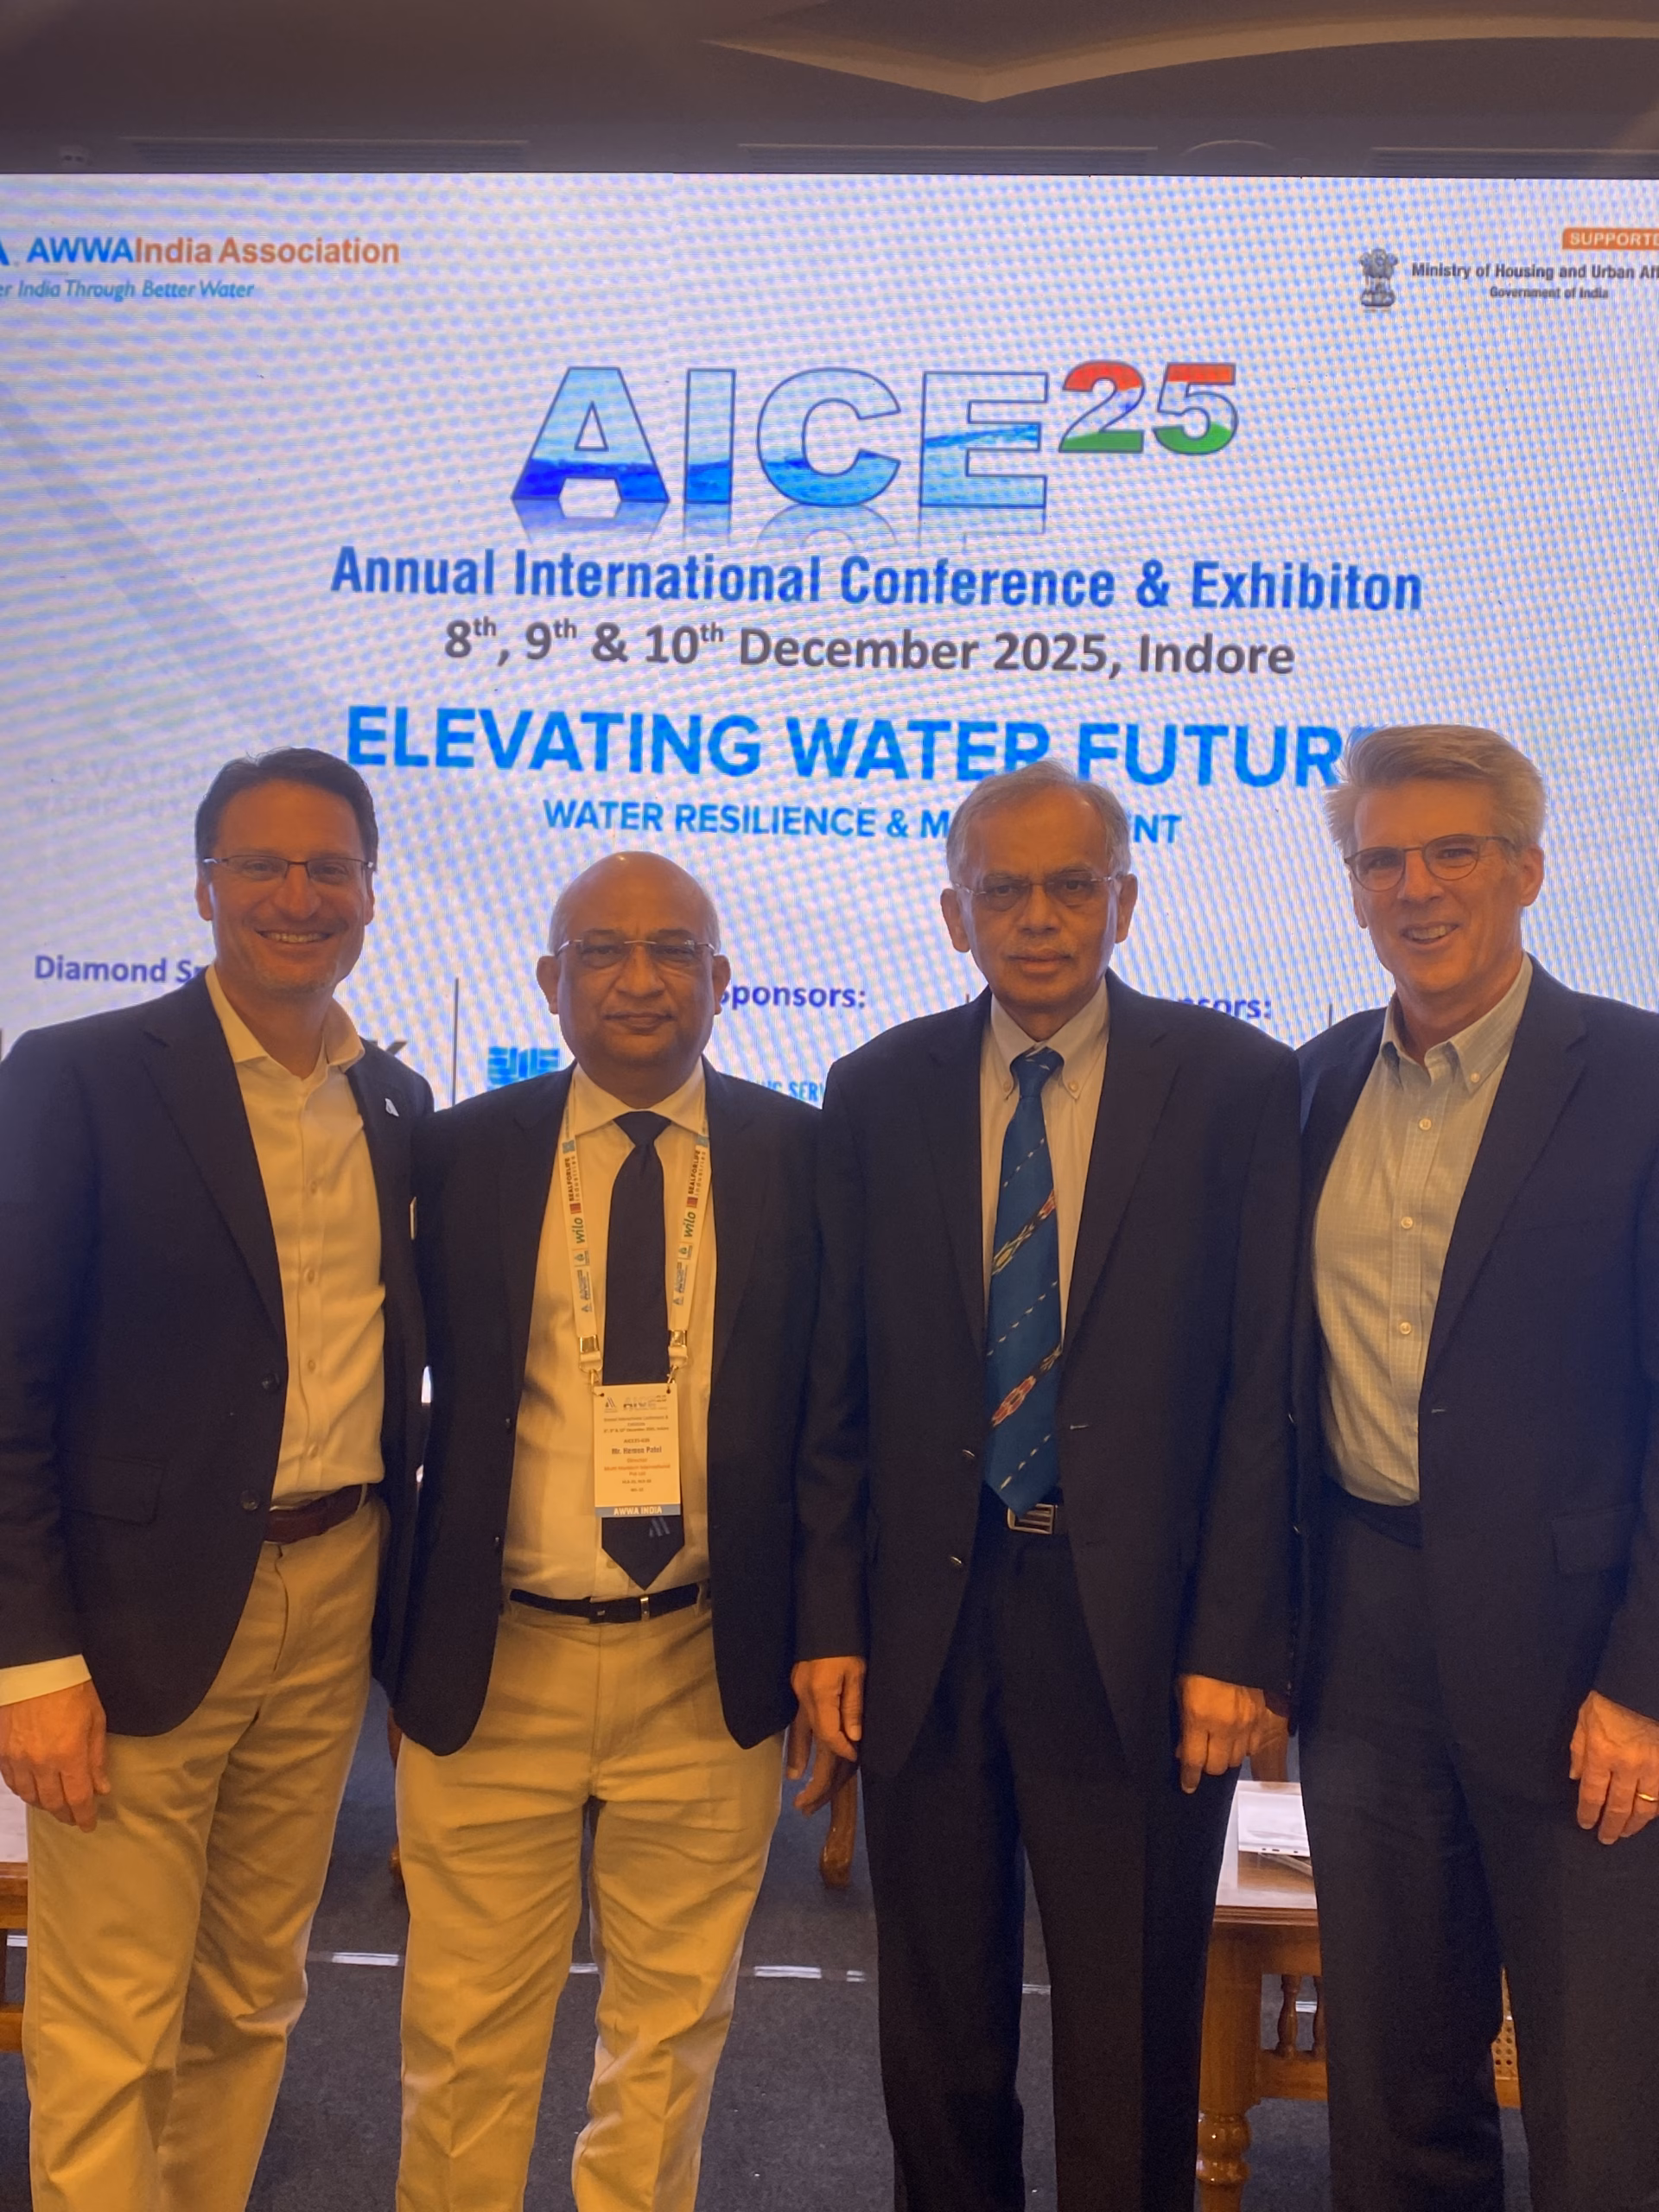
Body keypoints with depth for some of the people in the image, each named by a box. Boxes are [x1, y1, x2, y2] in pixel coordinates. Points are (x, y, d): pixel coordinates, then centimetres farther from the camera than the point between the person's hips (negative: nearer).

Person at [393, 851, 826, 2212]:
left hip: (709, 1675, 0)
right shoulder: (461, 1155, 0)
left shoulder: (800, 1156, -1)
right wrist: (402, 1641, 3)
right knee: (467, 2039, 13)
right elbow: (415, 1400, 4)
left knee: (674, 2032, 16)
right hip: (495, 1666, 0)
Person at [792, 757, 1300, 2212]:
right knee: (937, 2030, 17)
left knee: (1131, 2046, 11)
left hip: (1135, 1629, -2)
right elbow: (837, 1382, 5)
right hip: (926, 1620, 3)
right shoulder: (877, 1094, 5)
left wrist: (1238, 1643, -9)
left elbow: (1268, 1382, -5)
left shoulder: (1236, 1083, -3)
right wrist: (830, 1619, 0)